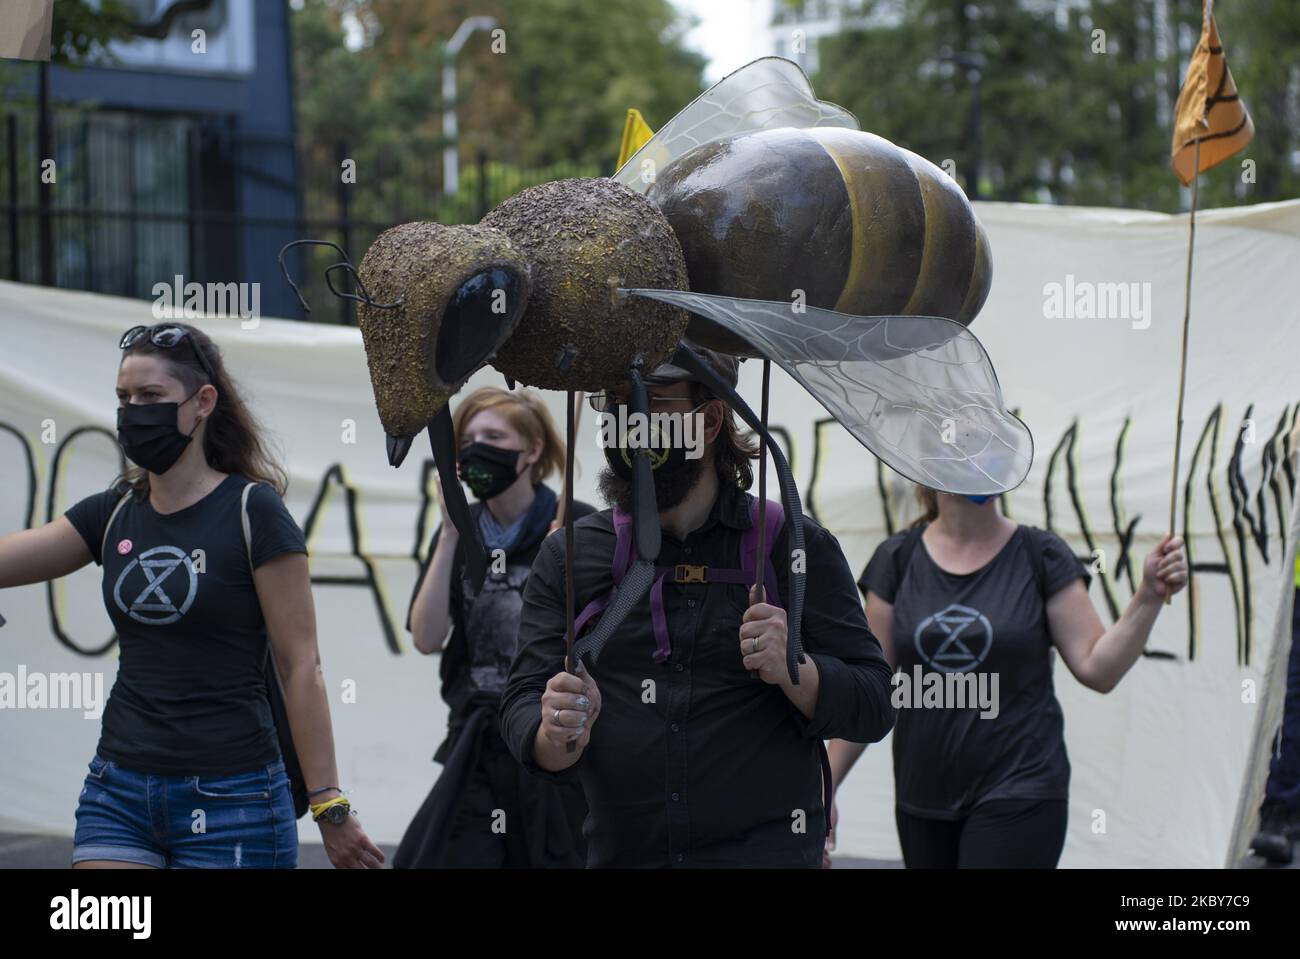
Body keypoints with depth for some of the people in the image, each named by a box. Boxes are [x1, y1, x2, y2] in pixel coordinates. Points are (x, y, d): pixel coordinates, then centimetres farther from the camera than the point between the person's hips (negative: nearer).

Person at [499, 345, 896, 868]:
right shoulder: (566, 555, 7)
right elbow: (522, 707, 2)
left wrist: (792, 669, -19)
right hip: (619, 853, 3)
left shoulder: (793, 545, 2)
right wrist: (556, 736, -21)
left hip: (766, 850, -2)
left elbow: (874, 707, 0)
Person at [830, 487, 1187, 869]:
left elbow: (1097, 669, -6)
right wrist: (824, 786, 3)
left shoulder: (1040, 555, -3)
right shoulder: (899, 559, 2)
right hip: (922, 801, 3)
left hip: (1018, 797, -3)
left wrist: (1150, 596, -18)